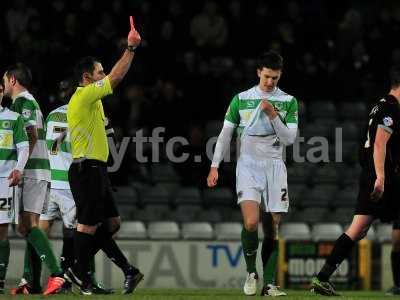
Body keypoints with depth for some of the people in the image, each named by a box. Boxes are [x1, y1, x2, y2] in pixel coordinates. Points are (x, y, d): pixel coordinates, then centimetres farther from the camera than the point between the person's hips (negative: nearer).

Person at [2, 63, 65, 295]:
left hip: (32, 172, -10)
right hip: (39, 172, 10)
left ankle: (57, 274, -27)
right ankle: (31, 282, 8)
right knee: (28, 226, 9)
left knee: (28, 226, -16)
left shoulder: (22, 101, -7)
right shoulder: (29, 101, 23)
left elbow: (32, 137, -18)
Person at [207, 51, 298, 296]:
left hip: (275, 166, 1)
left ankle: (269, 284, 3)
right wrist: (215, 166, 4)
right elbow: (226, 134, 10)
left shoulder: (289, 101, 6)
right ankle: (251, 272, 0)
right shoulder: (241, 99, 6)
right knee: (251, 222, -20)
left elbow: (289, 138, -1)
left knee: (273, 228, -1)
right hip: (248, 165, -1)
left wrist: (273, 115, -14)